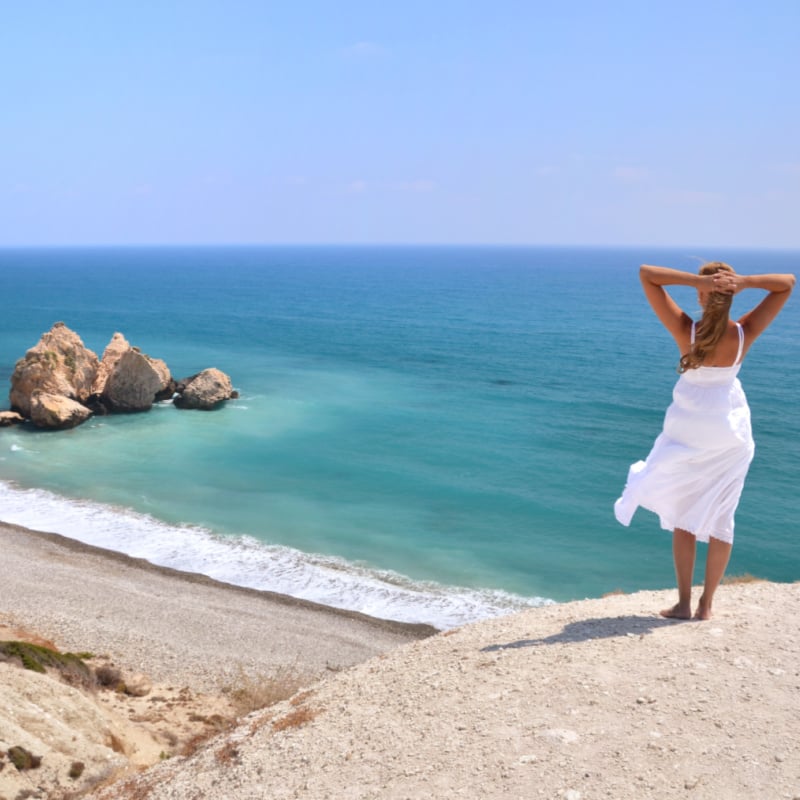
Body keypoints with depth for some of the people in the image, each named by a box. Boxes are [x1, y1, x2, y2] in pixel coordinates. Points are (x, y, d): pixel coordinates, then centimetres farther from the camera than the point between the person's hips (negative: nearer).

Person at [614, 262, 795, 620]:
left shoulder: (687, 331, -19)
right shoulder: (744, 334, -13)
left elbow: (646, 274, -19)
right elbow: (787, 283, -2)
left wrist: (696, 280, -25)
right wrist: (745, 281, -18)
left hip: (689, 433, -2)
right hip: (731, 434, 2)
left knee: (683, 518, 10)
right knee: (721, 519, 10)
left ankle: (684, 603, 12)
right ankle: (706, 604, 15)